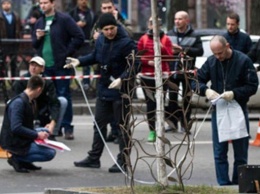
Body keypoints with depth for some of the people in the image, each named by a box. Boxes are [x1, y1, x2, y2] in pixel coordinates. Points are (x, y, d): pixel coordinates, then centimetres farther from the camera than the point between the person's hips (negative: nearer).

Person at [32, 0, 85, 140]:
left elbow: (79, 37, -9)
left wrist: (67, 53, -11)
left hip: (61, 65, -6)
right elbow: (35, 44, 21)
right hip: (45, 66, 6)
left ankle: (67, 127, 2)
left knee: (63, 95, -3)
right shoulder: (39, 22, 14)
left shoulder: (64, 19, -5)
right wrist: (37, 38, -1)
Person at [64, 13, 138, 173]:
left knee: (122, 126, 2)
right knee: (99, 124, 15)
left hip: (121, 91, -8)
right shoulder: (101, 40, 3)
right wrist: (80, 61, 8)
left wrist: (121, 79, -33)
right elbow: (95, 57, 21)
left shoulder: (126, 43, -19)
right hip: (104, 88, 8)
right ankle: (94, 158, 25)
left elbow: (134, 66, -22)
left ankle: (123, 161, 9)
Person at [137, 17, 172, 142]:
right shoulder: (143, 39, 7)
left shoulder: (165, 39, 5)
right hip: (147, 76, 1)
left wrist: (162, 48, -19)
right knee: (150, 104, 0)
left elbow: (170, 57, -2)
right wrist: (148, 62, -12)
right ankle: (152, 131, 4)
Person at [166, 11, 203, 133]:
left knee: (186, 99, 4)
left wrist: (183, 50, -18)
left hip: (187, 71, -2)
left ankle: (185, 125, 9)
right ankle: (172, 123, 8)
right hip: (172, 71, 2)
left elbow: (200, 51, -10)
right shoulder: (169, 34, 8)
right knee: (172, 98, 3)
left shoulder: (194, 36, 1)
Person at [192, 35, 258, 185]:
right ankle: (223, 184, 8)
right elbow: (196, 81, 5)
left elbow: (253, 86, -9)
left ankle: (237, 184, 12)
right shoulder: (211, 62, 1)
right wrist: (206, 90, -16)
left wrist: (234, 93, -22)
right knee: (219, 152, 3)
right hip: (218, 111, 3)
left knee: (240, 152, 4)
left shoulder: (243, 61, -9)